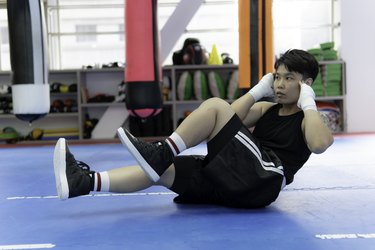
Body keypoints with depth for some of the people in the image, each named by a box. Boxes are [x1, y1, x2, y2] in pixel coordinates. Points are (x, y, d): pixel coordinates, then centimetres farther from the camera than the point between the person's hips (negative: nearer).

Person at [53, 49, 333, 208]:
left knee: (214, 105, -19)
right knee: (160, 169, -11)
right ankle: (84, 182, -22)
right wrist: (258, 91, 13)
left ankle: (161, 152, -18)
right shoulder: (267, 109, 25)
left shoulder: (307, 119, 6)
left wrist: (308, 104, -7)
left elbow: (320, 144, -18)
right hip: (235, 179, 7)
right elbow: (231, 119, 14)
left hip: (262, 180, -7)